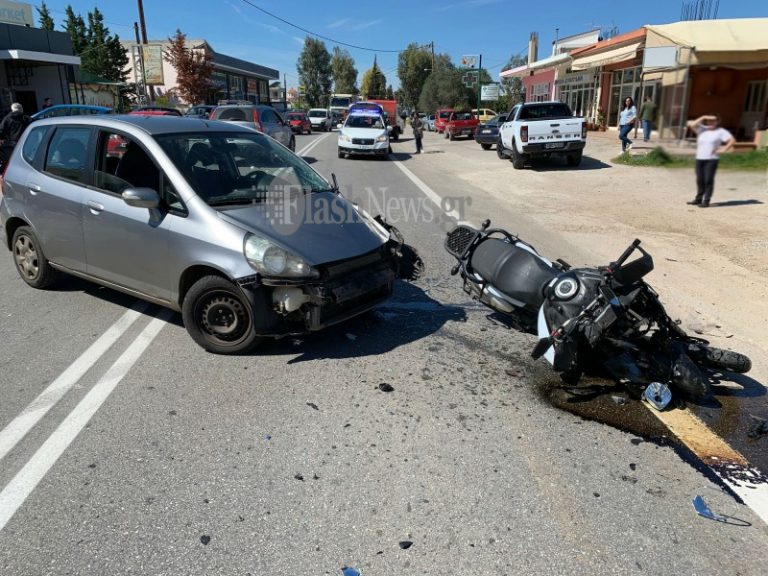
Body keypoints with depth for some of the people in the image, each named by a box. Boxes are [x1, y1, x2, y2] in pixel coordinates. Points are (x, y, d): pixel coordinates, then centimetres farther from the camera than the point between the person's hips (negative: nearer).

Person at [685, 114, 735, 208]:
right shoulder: (702, 129, 10)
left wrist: (724, 149, -9)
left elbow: (732, 140, -1)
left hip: (711, 159, -4)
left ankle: (706, 201, -4)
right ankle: (698, 199, 17)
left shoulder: (721, 131, 2)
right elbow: (691, 124, -3)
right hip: (699, 159, 4)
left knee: (708, 180, -6)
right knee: (699, 180, 8)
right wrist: (703, 118, -3)